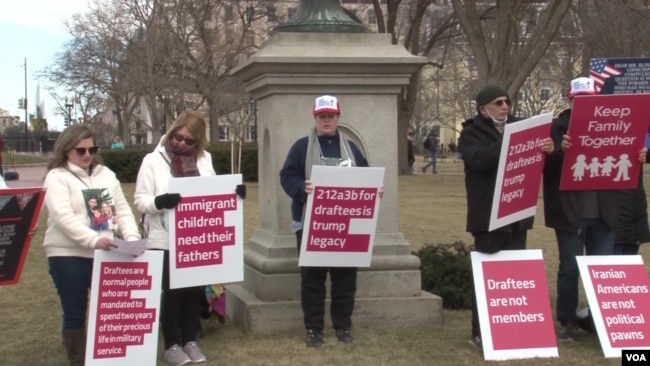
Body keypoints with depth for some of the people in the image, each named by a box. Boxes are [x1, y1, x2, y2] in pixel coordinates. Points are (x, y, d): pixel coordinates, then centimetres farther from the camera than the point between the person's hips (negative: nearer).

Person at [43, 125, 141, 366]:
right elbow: (63, 217, -17)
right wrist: (93, 239, -29)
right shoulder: (57, 177, -4)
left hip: (103, 254, 4)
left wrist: (132, 237, -6)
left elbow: (122, 209, 12)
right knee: (75, 314, 3)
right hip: (67, 255, -4)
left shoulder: (106, 174, 13)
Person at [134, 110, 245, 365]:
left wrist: (233, 192, -6)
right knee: (171, 291, 3)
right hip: (165, 239, -4)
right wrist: (159, 202, -28)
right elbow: (140, 201, -7)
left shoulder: (204, 159, 7)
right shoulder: (153, 160, -6)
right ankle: (172, 344, 15)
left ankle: (190, 340, 24)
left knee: (195, 289, 11)